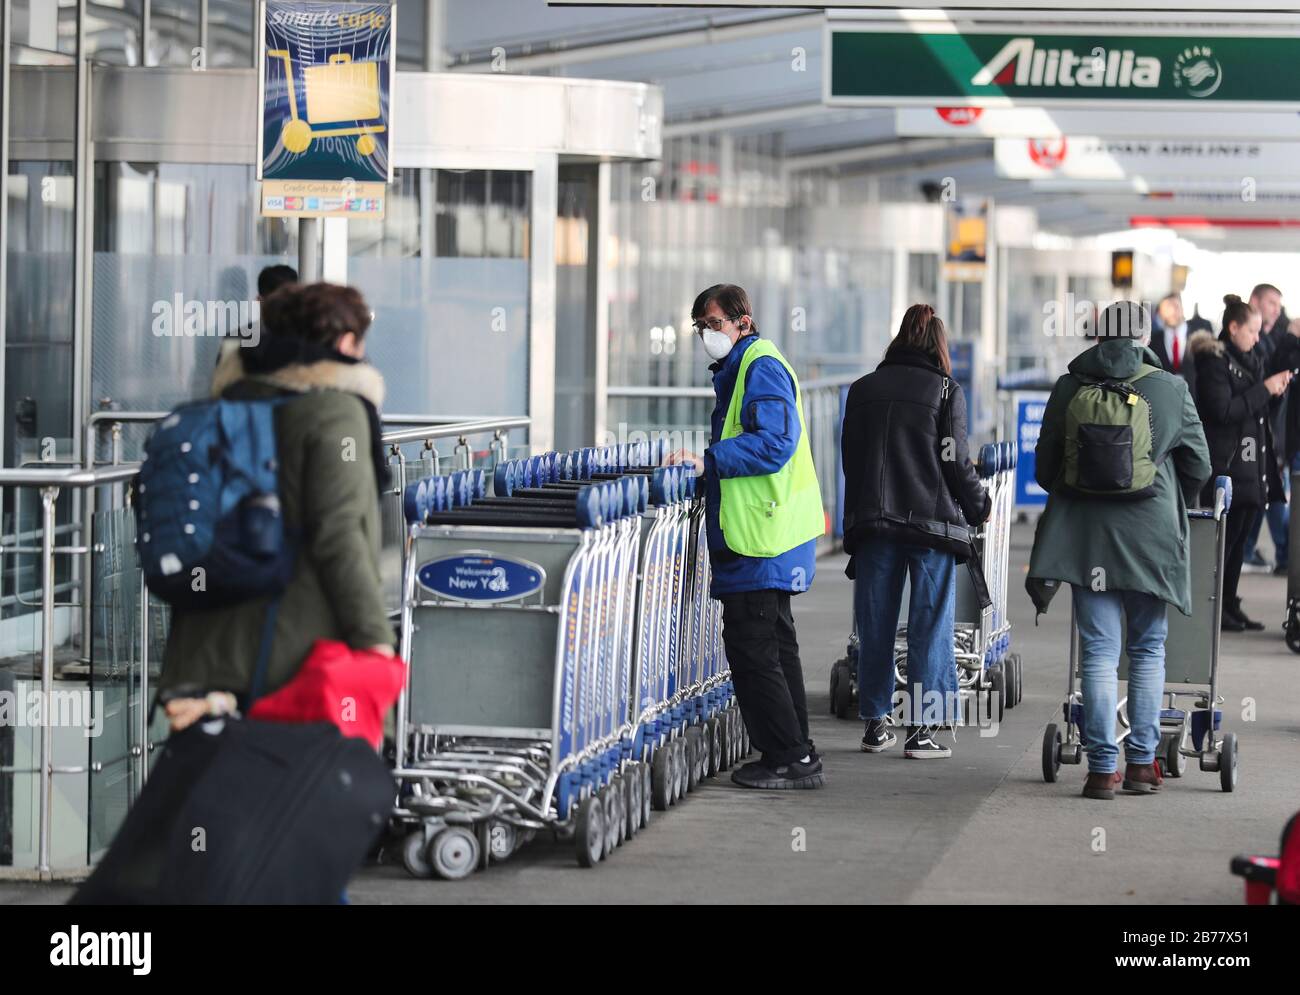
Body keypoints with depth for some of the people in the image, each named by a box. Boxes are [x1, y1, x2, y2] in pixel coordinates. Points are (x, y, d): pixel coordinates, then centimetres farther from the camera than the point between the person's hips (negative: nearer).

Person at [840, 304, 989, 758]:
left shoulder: (862, 390, 8)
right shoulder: (946, 391, -4)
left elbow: (849, 457, 12)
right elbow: (955, 461, -6)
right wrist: (980, 505, 10)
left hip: (873, 521, 3)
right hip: (931, 523, -3)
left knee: (875, 626, 9)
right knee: (929, 625, 1)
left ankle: (875, 723, 13)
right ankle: (921, 728, -2)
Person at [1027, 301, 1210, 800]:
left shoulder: (1067, 389, 2)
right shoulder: (1171, 389, -1)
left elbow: (1044, 467, 9)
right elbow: (1198, 465, 6)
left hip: (1084, 534, 1)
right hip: (1150, 534, -1)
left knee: (1099, 650, 2)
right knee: (1148, 648, 11)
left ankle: (1102, 767, -3)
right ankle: (1143, 762, 10)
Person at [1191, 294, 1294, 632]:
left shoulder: (1249, 360, 16)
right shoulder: (1214, 361, -10)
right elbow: (1223, 410, -20)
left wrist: (1277, 388, 4)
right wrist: (1264, 389, -16)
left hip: (1253, 467, 9)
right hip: (1228, 466, -9)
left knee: (1239, 540, 11)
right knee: (1224, 539, -6)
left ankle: (1229, 605, 16)